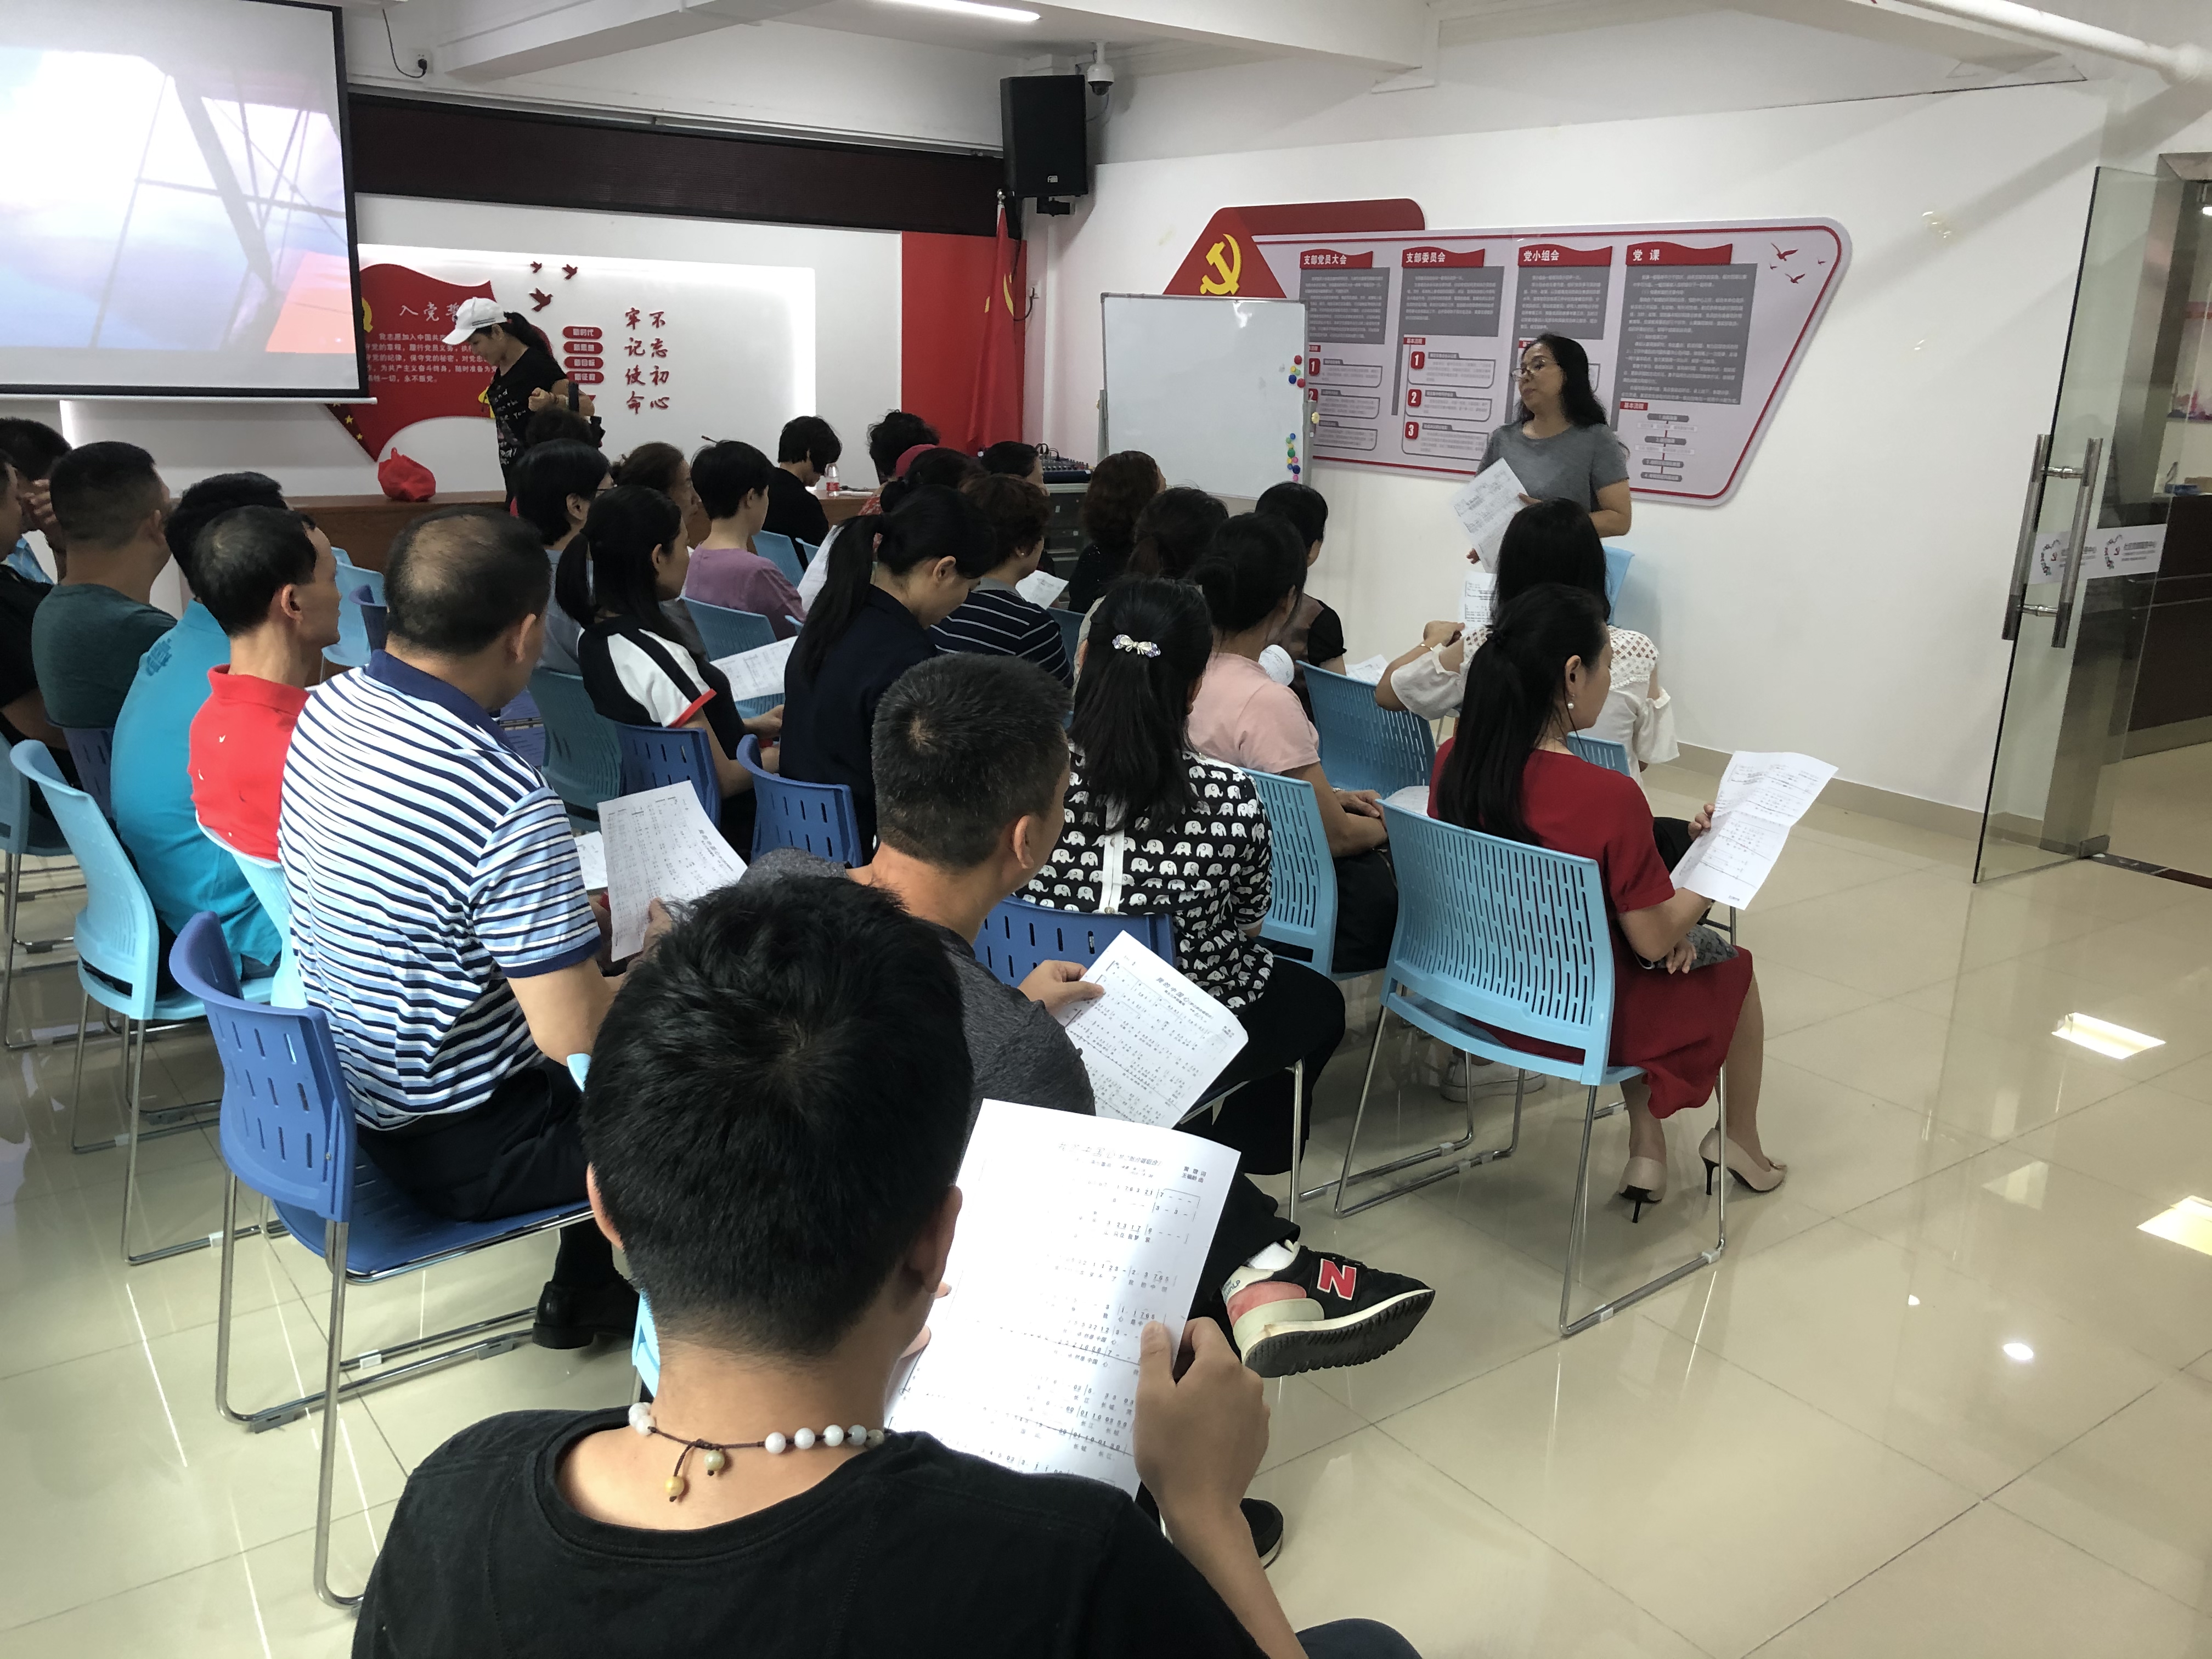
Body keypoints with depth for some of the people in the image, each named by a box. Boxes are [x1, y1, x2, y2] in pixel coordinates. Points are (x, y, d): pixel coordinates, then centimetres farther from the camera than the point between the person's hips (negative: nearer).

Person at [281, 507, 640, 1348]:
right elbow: (576, 1036, -29)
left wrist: (566, 920, 11)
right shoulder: (511, 804, -33)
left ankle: (583, 1289, 37)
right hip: (455, 1148, -8)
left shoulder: (325, 707, -6)